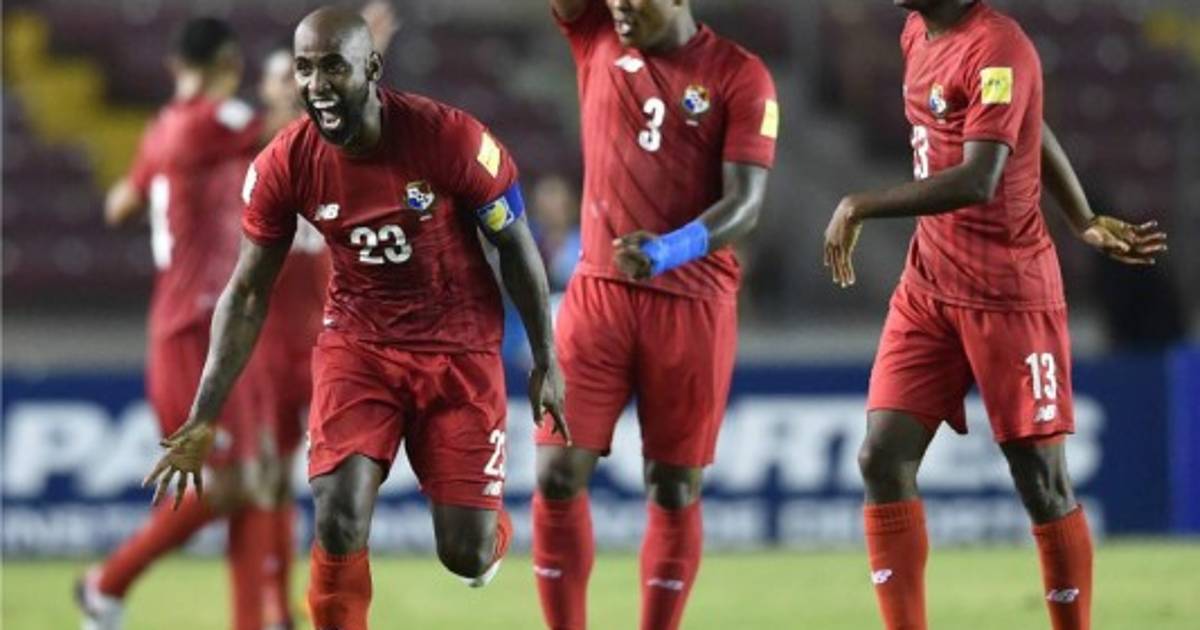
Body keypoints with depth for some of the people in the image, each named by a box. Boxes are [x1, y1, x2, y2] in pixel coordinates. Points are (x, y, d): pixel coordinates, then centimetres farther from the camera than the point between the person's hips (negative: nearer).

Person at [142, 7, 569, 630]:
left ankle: (492, 528, 38)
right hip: (357, 340, 1)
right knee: (337, 524, -19)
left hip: (458, 345, -1)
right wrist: (202, 419, -9)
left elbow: (515, 248, -6)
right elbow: (247, 293, -4)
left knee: (466, 555, -1)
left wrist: (546, 361, 0)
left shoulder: (451, 139, -21)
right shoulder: (283, 165, -14)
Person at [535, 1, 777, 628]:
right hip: (599, 289, 2)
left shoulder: (739, 76, -4)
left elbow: (745, 201, -11)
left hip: (693, 302, -2)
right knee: (559, 472, -5)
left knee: (674, 490, 3)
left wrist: (669, 250, -28)